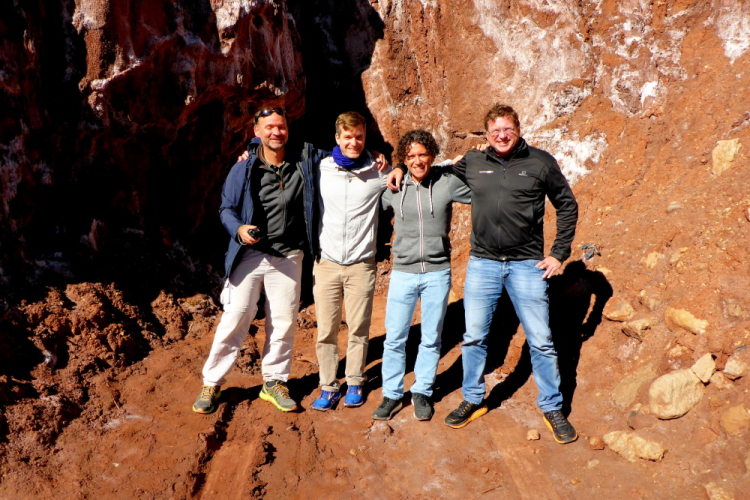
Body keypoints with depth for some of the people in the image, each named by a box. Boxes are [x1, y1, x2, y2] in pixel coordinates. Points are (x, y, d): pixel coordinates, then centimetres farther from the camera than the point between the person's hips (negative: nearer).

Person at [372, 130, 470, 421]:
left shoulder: (447, 184, -3)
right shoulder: (393, 187, 1)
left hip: (437, 274, 0)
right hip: (403, 273, 1)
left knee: (431, 338, 10)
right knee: (394, 338, 4)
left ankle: (422, 393, 27)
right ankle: (392, 395, 21)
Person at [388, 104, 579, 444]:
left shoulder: (540, 163, 1)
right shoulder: (472, 163, 6)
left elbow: (567, 205, 9)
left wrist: (559, 253, 3)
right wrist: (403, 170, 7)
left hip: (527, 265, -2)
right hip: (482, 263, 2)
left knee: (540, 341, 3)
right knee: (474, 337, 7)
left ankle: (552, 408, 21)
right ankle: (473, 400, 27)